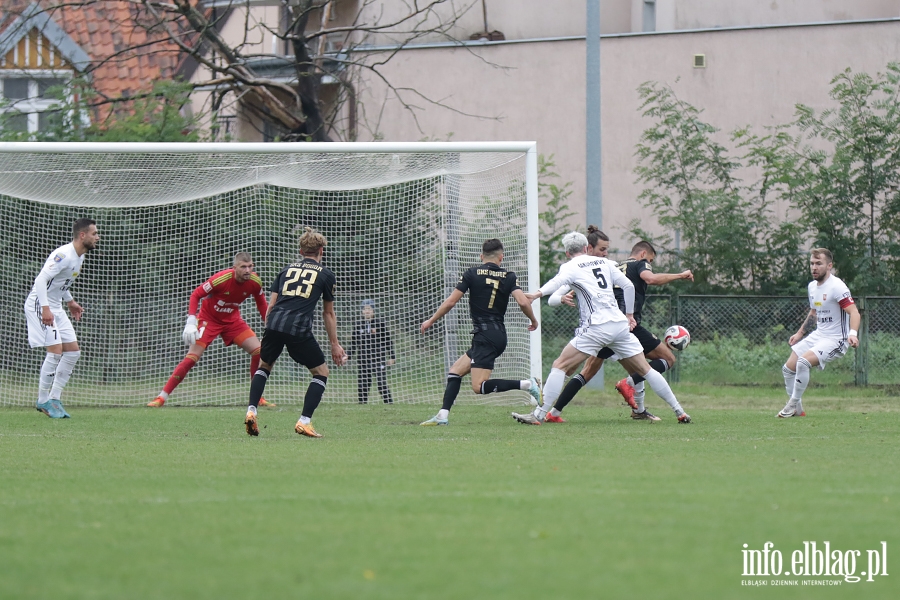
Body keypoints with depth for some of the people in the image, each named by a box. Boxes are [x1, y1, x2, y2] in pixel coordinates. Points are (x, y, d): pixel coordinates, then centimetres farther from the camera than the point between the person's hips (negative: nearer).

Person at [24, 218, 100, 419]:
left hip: (55, 307, 10)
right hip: (40, 304, -10)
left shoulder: (79, 257, 9)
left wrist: (70, 301, 20)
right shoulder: (64, 255, -21)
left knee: (73, 351, 5)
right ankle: (43, 401, -5)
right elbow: (41, 279, -28)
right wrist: (45, 309, -33)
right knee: (55, 351, -16)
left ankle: (54, 399, 10)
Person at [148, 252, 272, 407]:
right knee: (192, 357, -16)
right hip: (209, 318, -5)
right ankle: (161, 398, -10)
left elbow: (261, 303, 6)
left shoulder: (255, 282, -14)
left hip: (232, 320, 5)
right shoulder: (221, 279, -29)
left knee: (259, 352, -7)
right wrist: (191, 321, -28)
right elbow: (196, 295, -20)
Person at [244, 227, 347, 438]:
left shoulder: (287, 269, 22)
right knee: (321, 373, 12)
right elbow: (329, 313, 18)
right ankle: (304, 422, 0)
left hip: (274, 324, 3)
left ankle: (251, 411, 8)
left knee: (264, 366, 26)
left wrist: (268, 331, 25)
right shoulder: (326, 274, 14)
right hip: (300, 329, -3)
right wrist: (335, 344, 25)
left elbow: (271, 304, 18)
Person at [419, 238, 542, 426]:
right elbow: (523, 302, -8)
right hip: (499, 335, 6)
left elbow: (450, 302, -1)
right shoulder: (508, 277, 5)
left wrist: (431, 321, 12)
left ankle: (526, 384, -21)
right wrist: (533, 320, 11)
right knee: (455, 370, 15)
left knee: (479, 387, -12)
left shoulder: (472, 273, -2)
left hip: (484, 335, -6)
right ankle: (443, 415, 5)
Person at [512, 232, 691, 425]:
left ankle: (539, 415, -9)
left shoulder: (570, 267, 3)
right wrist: (629, 314, 25)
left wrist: (537, 294, -37)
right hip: (620, 324, 5)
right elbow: (628, 286, 16)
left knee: (560, 365, -1)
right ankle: (679, 411, 16)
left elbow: (558, 282, -19)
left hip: (596, 327, -5)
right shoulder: (604, 263, 18)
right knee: (645, 370, 14)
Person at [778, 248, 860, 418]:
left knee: (803, 362, -28)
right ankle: (797, 410, 20)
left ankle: (793, 406, -13)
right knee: (788, 369, 6)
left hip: (835, 340, -9)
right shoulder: (812, 287, 8)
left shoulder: (837, 286, -19)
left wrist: (853, 333, -42)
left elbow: (854, 312, -26)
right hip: (818, 335, 9)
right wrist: (800, 333, 28)